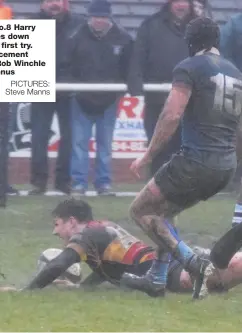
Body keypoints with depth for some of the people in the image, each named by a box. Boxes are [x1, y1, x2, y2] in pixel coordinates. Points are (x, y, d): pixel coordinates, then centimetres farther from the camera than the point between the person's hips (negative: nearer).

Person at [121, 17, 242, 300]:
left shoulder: (189, 69, -6)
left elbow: (172, 115, -15)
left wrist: (148, 155, -9)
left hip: (196, 160, -8)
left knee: (141, 210, 5)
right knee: (164, 211, 26)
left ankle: (193, 263, -10)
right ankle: (156, 279, 22)